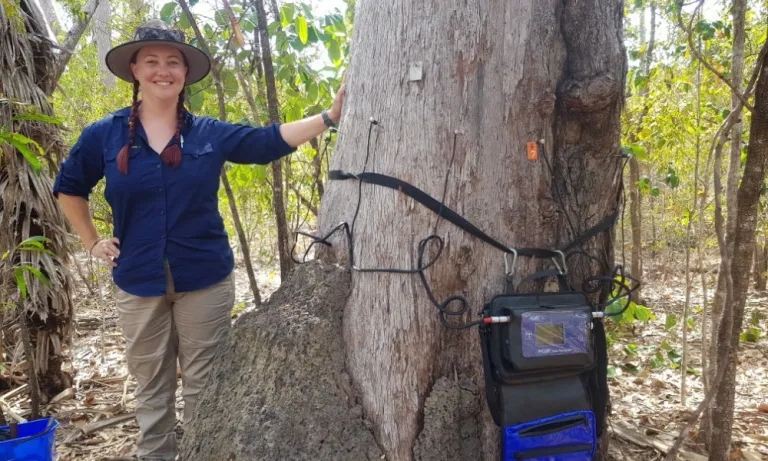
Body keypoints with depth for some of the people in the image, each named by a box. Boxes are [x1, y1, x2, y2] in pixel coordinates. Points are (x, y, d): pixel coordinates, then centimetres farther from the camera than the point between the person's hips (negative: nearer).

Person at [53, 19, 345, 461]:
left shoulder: (210, 133, 0)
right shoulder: (105, 135, 1)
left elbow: (270, 140, -7)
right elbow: (68, 187, 15)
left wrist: (330, 115, -16)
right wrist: (93, 242, 9)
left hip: (205, 280, -1)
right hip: (139, 283, 1)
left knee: (202, 386, 9)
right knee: (151, 387, 15)